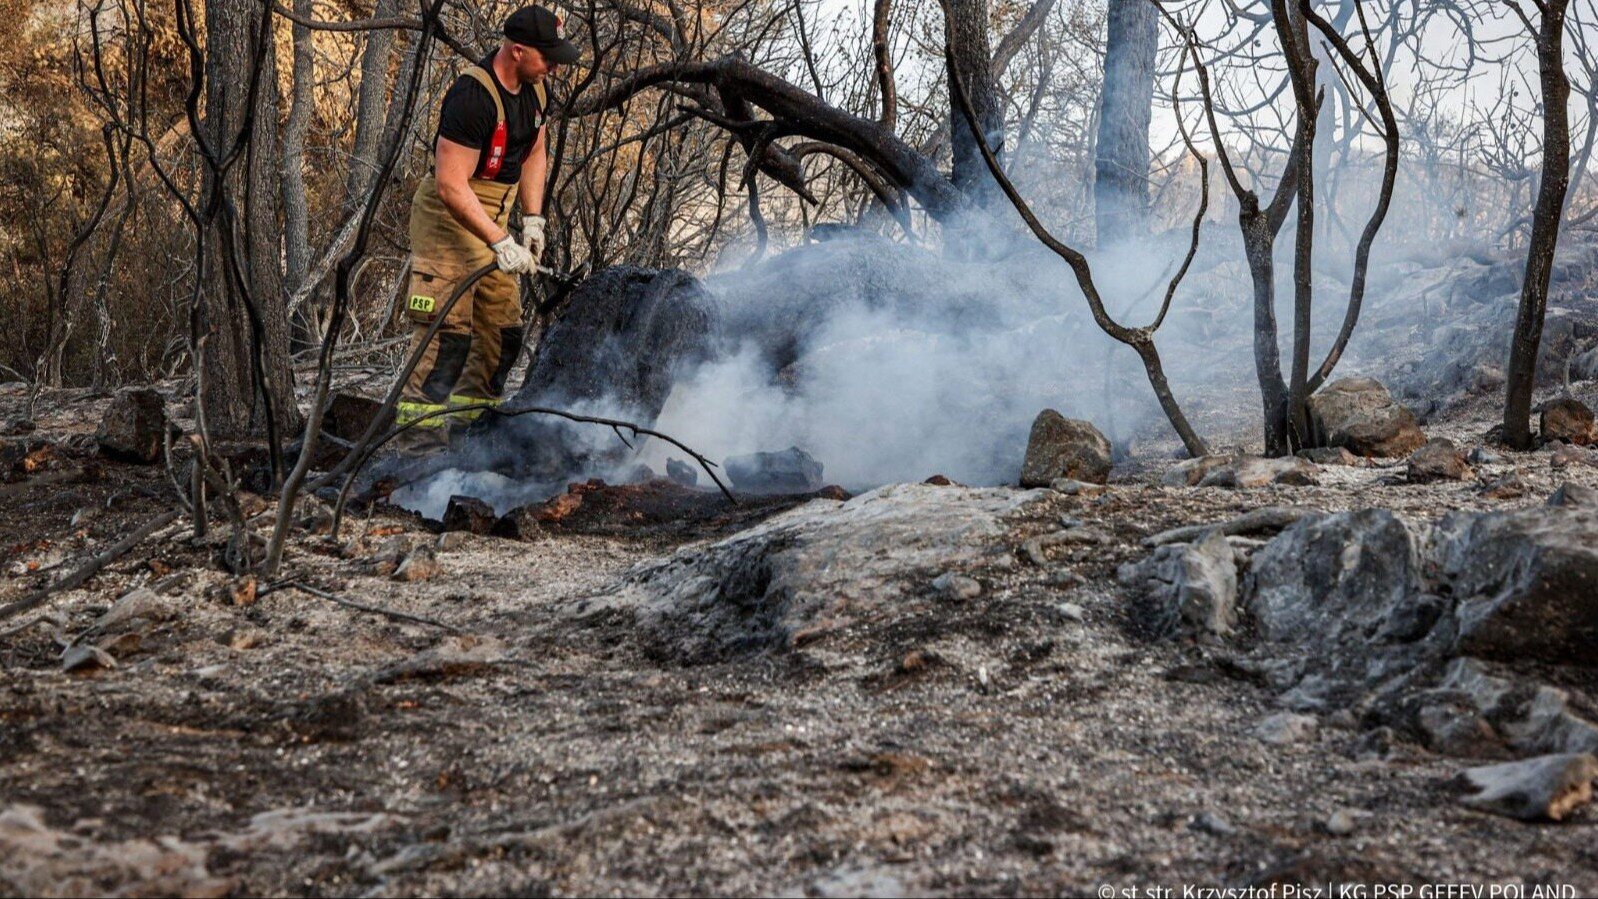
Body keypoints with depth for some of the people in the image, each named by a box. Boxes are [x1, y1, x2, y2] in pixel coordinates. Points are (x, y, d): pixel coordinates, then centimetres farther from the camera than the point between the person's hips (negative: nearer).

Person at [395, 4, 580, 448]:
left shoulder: (534, 91, 3)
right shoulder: (472, 97, -25)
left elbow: (534, 154, 17)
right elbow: (451, 186, -27)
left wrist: (532, 219, 6)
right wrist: (501, 243, -29)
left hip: (493, 219, 9)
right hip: (448, 217, -9)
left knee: (502, 331, 11)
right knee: (448, 330, -16)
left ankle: (471, 420, 21)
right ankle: (417, 428, -13)